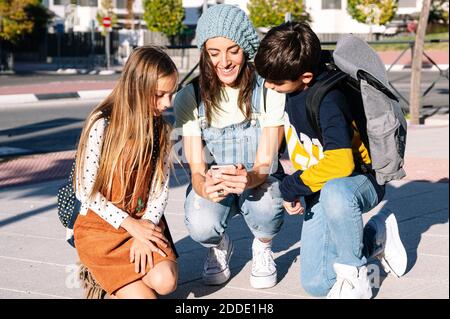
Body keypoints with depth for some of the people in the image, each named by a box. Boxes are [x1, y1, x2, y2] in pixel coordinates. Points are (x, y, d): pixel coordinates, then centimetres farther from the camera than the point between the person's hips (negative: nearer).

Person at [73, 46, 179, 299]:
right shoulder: (103, 125, -16)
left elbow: (161, 186, 0)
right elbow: (87, 191, -14)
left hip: (144, 222, 5)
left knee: (165, 282, -20)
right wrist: (131, 225, -16)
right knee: (141, 295, -16)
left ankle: (117, 273, 10)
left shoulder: (160, 128, 1)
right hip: (101, 224, -4)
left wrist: (147, 225, -16)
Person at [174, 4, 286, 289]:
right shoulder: (190, 97, -13)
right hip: (213, 182, 1)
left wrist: (249, 178, -44)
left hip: (259, 181, -1)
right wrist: (205, 187, -42)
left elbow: (265, 163, -18)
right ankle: (220, 247, 7)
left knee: (265, 207, -36)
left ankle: (263, 248, 2)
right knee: (201, 226, -33)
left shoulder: (269, 90, -18)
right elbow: (196, 167, -15)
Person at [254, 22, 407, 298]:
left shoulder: (326, 101, -27)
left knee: (334, 193, -44)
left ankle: (355, 276, -21)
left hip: (360, 181, -7)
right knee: (315, 284, -2)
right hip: (318, 192, 7)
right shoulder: (287, 86, -6)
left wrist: (293, 186, -23)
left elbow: (341, 163, -37)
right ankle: (375, 236, 18)